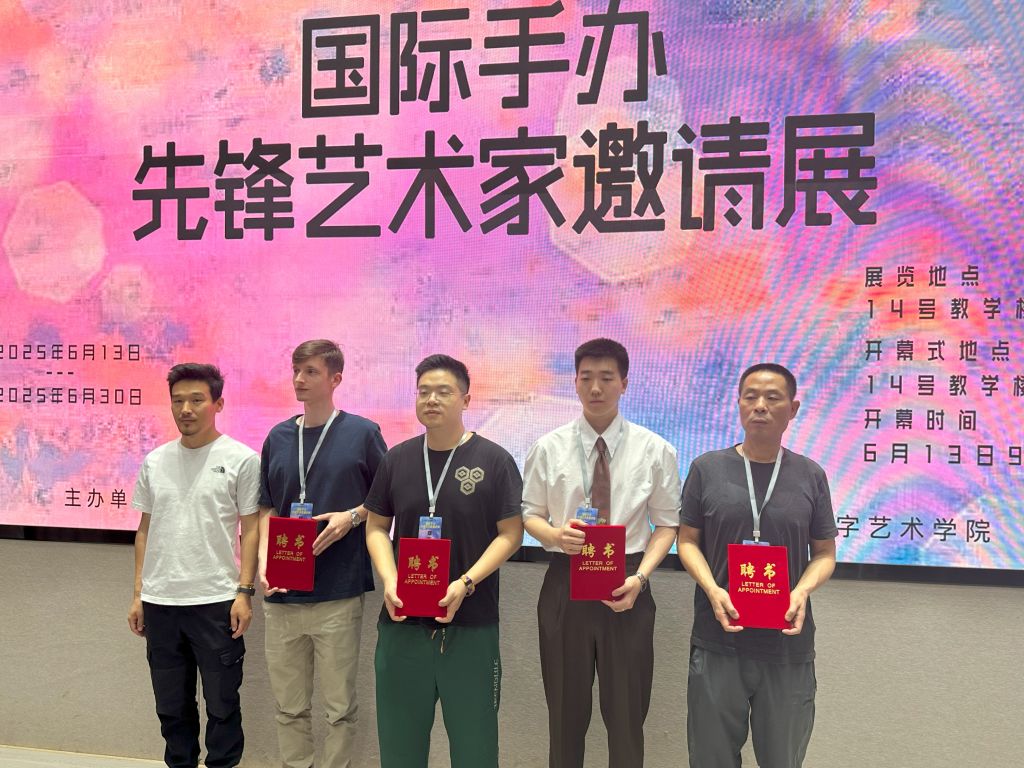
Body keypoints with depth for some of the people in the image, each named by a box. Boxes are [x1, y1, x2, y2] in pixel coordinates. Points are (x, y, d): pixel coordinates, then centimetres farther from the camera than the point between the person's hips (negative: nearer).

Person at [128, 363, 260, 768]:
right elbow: (145, 530, 13)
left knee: (221, 704, 5)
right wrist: (138, 595, 10)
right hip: (160, 601, 4)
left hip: (217, 601, -4)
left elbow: (250, 531, -4)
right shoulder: (155, 461, 8)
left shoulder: (241, 459, -5)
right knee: (171, 705, 15)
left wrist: (244, 592, -10)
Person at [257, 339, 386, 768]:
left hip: (338, 593, -4)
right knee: (289, 706, 13)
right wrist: (263, 562, -1)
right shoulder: (278, 437, 10)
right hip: (282, 594, 4)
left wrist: (352, 516, -13)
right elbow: (266, 510, 14)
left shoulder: (362, 433, -2)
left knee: (339, 707, 5)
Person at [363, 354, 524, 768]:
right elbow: (376, 526, 11)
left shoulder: (494, 460, -4)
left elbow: (510, 532, -4)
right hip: (402, 621, 3)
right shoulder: (397, 459, 7)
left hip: (471, 624, -3)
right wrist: (389, 580, -6)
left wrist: (465, 583, -16)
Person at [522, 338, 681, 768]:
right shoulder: (549, 448, 0)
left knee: (627, 712, 9)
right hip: (565, 582, 1)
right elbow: (528, 514, 6)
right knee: (566, 709, 14)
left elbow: (667, 523, 0)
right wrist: (555, 534, -17)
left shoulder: (655, 450, -3)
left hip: (627, 583, -1)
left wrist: (641, 577, -13)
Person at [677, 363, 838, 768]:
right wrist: (713, 590, -13)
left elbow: (825, 552, 7)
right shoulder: (707, 468, 0)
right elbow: (688, 540, 4)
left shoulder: (810, 475, 3)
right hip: (718, 642, -1)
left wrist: (802, 591, -13)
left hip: (788, 646, 1)